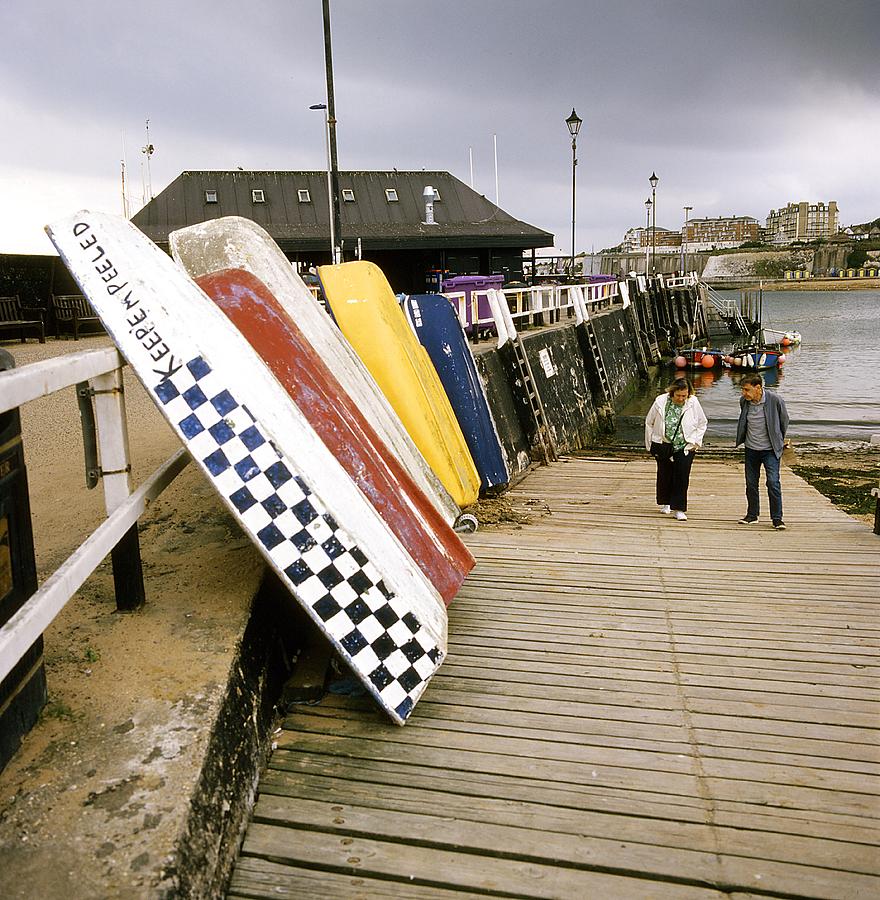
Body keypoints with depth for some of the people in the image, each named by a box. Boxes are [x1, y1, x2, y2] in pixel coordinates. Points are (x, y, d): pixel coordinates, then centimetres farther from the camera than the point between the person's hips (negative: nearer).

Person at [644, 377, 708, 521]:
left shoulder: (693, 403, -6)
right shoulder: (661, 402, -8)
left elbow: (702, 423, 10)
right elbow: (649, 423, 6)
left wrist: (696, 442, 2)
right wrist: (650, 444, 6)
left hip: (685, 446, -1)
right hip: (663, 446, 1)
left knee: (682, 476, -9)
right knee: (664, 474, 12)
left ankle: (679, 509, -2)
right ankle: (665, 503, 33)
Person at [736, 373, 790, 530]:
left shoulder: (775, 400, -15)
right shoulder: (744, 401, -4)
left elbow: (784, 421, 2)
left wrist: (780, 441, 13)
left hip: (770, 449, -4)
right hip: (751, 448, 4)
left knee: (773, 483, -11)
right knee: (751, 483, 10)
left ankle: (777, 518, -2)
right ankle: (752, 515, 24)